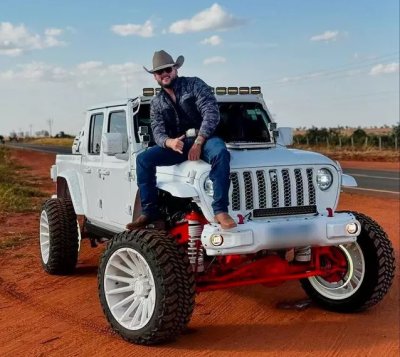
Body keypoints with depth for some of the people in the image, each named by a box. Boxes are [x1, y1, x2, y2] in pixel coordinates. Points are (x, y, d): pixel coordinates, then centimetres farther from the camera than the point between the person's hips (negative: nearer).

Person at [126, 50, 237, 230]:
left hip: (204, 139, -4)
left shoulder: (194, 84, -1)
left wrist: (198, 142, -22)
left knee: (220, 153, -38)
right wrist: (169, 142, -26)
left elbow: (211, 113, -12)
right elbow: (157, 132, 1)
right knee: (143, 159, -17)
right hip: (176, 144, 4)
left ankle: (220, 211, -37)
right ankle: (149, 212, -12)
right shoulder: (156, 103, 11)